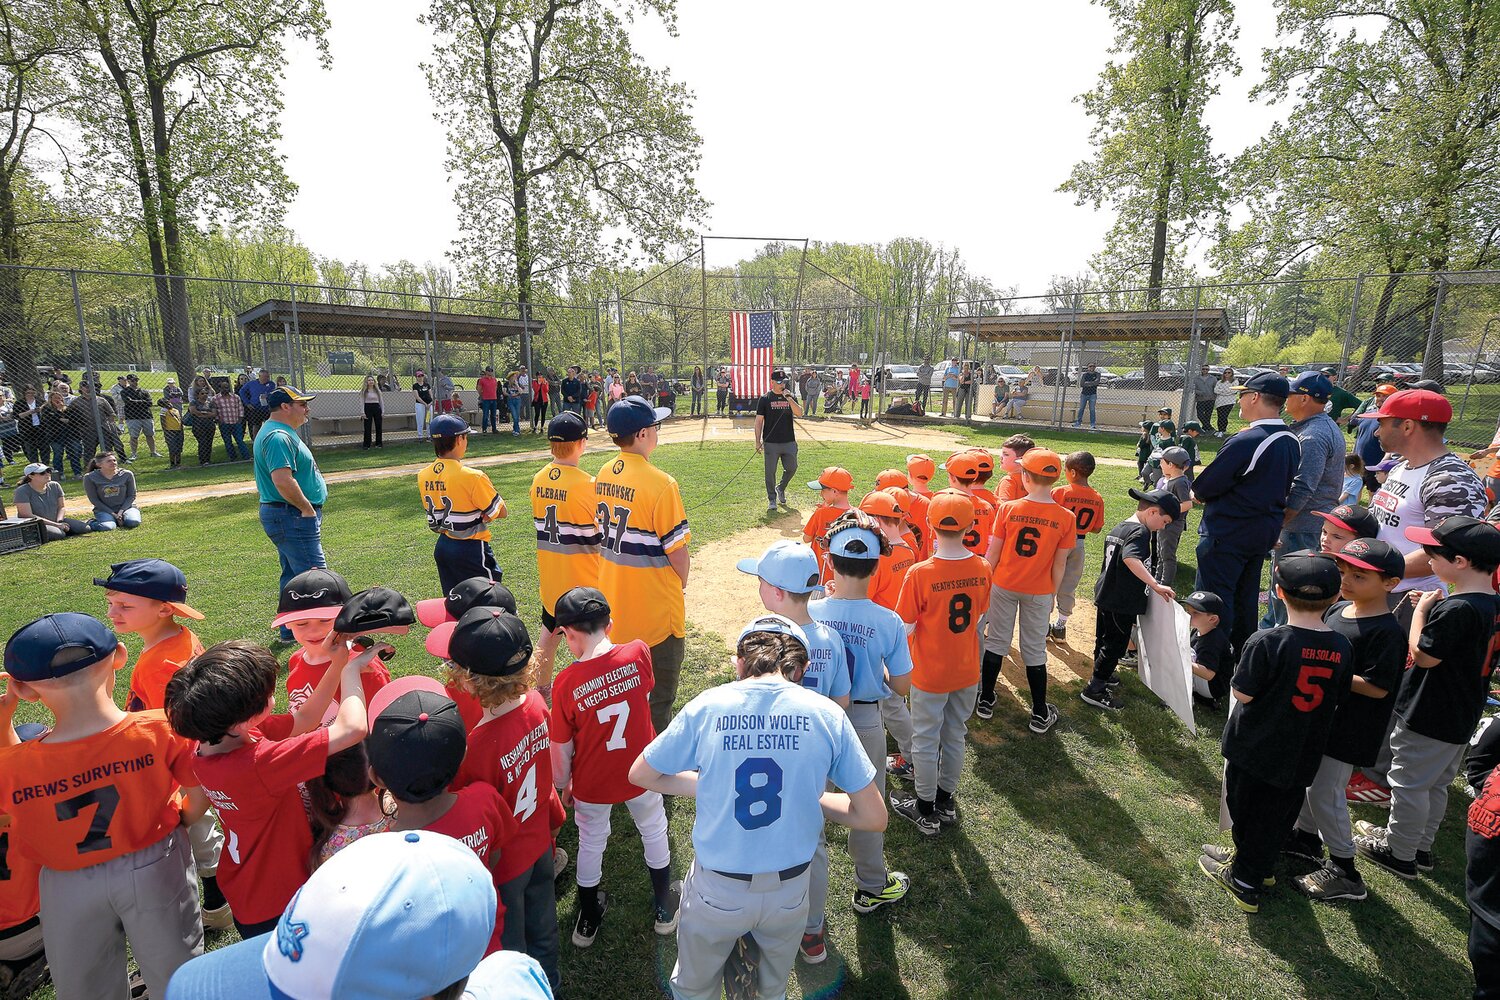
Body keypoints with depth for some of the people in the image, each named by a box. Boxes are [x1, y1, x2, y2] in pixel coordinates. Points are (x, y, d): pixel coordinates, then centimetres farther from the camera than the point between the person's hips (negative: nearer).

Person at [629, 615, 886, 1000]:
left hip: (716, 889, -1)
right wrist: (808, 797, 2)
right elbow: (874, 819, -9)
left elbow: (639, 774, 0)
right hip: (789, 891, 1)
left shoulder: (707, 706, -15)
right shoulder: (827, 714, -15)